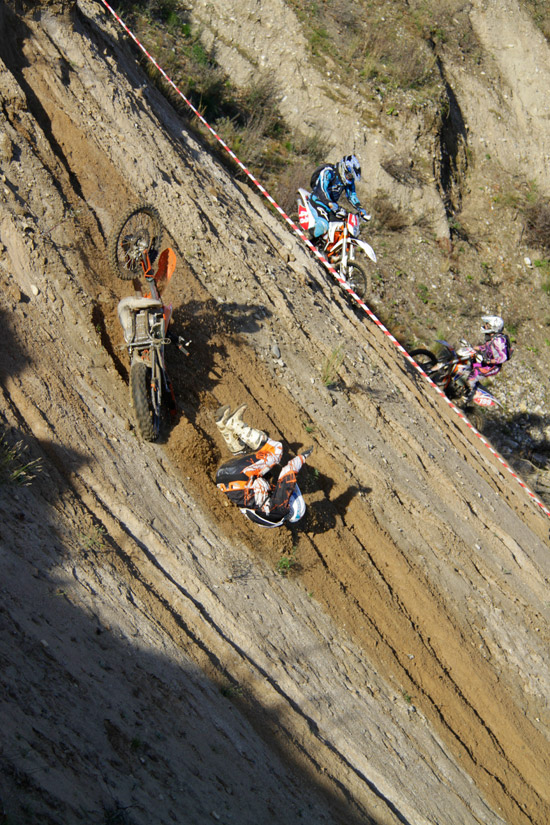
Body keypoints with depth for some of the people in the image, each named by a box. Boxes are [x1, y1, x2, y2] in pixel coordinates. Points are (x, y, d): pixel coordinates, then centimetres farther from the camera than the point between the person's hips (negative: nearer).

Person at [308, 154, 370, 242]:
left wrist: (360, 209, -6)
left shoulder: (349, 180, 0)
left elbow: (351, 195, 9)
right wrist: (331, 205, -48)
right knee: (323, 226, -33)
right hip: (318, 201, -8)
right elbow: (322, 189, -34)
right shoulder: (328, 172, -22)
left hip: (333, 203, 8)